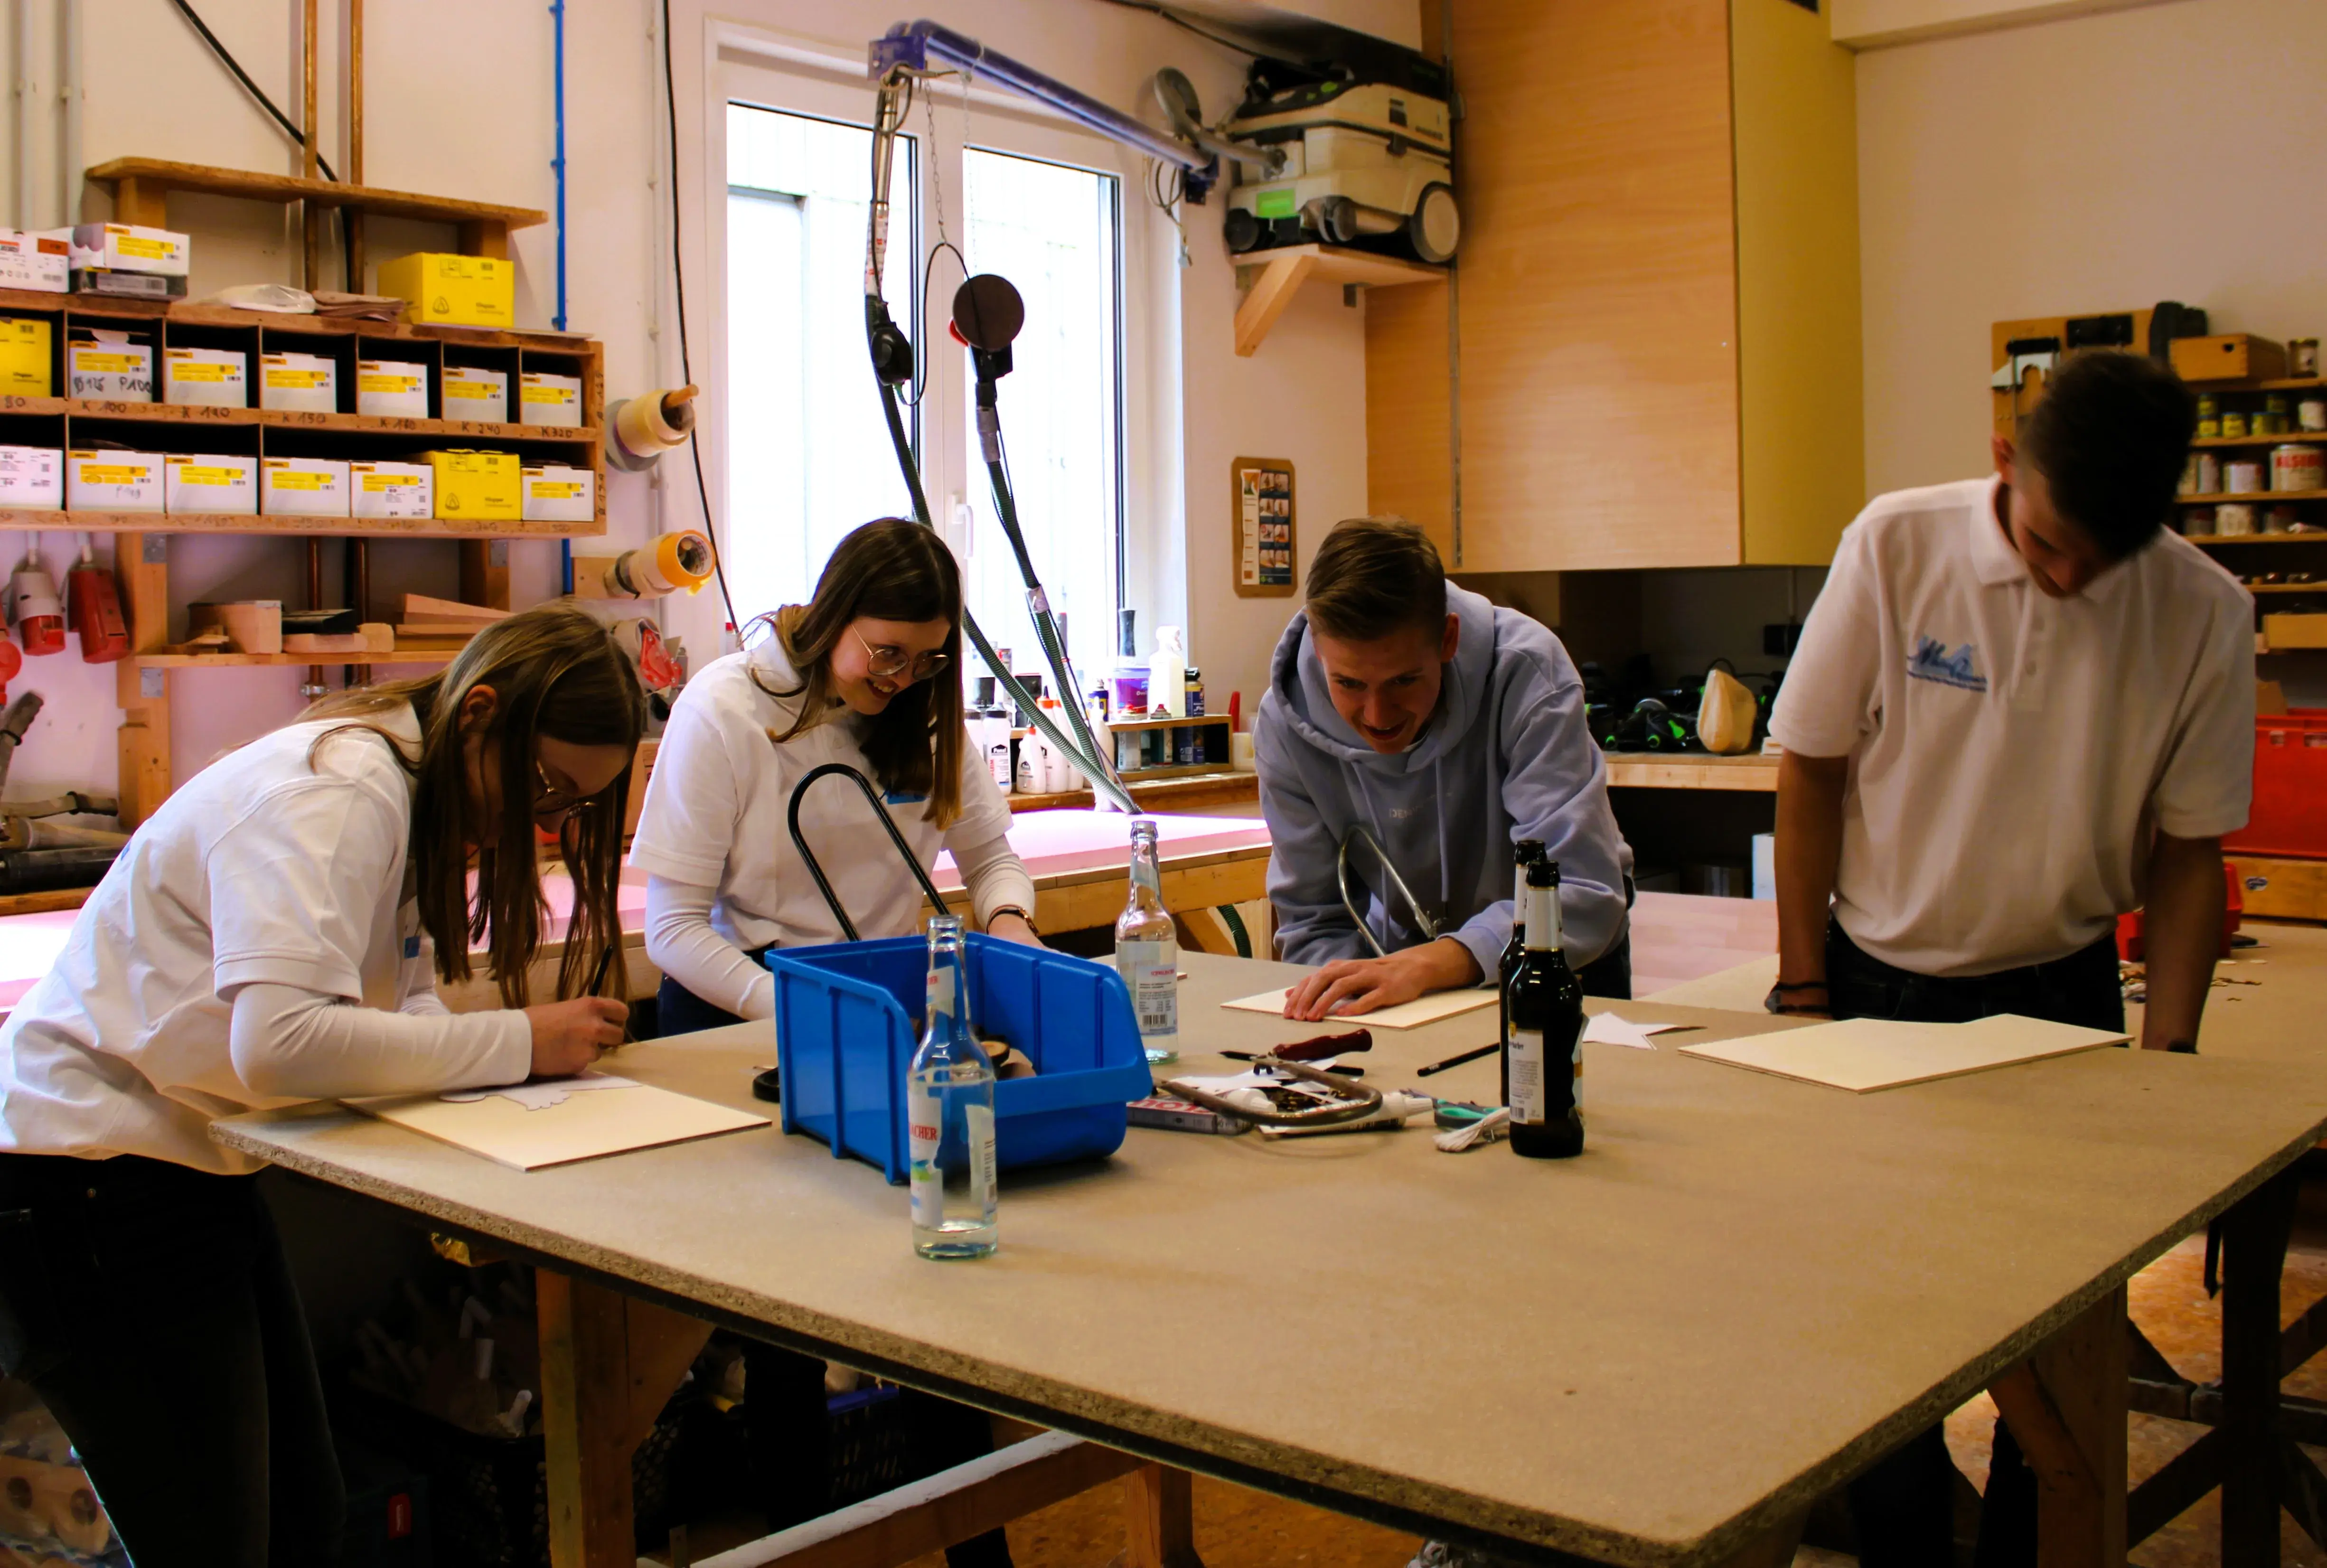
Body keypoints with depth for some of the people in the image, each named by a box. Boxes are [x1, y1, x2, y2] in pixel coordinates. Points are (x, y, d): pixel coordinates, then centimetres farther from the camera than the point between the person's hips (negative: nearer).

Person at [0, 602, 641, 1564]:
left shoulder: (411, 797, 8)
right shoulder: (337, 794, -22)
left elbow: (401, 1006, 5)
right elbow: (279, 1041, -35)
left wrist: (550, 1039, -14)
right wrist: (517, 1041, -27)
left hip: (183, 1164, 10)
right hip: (88, 1170, -10)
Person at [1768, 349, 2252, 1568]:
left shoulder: (2204, 614, -8)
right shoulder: (1896, 548, -12)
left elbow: (2187, 849, 2)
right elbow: (1809, 772, -4)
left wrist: (2167, 1049, -4)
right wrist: (1803, 995, -3)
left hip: (2059, 995, 1)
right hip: (1878, 984, -1)